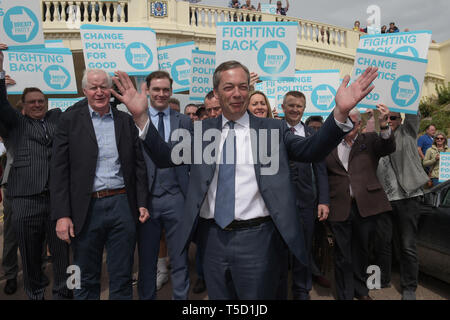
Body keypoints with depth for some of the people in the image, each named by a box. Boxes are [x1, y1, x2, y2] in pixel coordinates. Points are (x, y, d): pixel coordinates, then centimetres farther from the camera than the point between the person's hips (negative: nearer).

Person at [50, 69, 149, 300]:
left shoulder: (126, 120, 7)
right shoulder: (70, 120, 1)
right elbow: (59, 170, -3)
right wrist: (62, 215, -9)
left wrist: (142, 203, 2)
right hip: (86, 209, -1)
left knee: (122, 279, 12)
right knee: (86, 281, 14)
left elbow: (138, 165, 8)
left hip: (122, 205, 1)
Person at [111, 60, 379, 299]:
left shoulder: (272, 129, 0)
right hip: (213, 238, 3)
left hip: (256, 238, -2)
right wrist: (141, 116, -15)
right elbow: (166, 157, -2)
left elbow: (312, 150, -11)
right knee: (217, 296, 21)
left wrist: (340, 113, -27)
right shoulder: (202, 131, 5)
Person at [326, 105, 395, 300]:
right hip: (339, 208, -1)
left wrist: (383, 125, -25)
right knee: (342, 253, 6)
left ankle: (360, 290, 35)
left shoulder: (370, 140, 7)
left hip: (365, 205, 1)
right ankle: (345, 295, 22)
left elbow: (389, 148, -10)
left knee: (361, 250, 15)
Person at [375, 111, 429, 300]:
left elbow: (414, 115, -9)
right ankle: (383, 279, 30)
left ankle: (409, 288, 19)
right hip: (383, 199, 3)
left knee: (408, 246, 4)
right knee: (381, 242, 11)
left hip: (407, 198, -2)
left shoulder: (407, 133, 6)